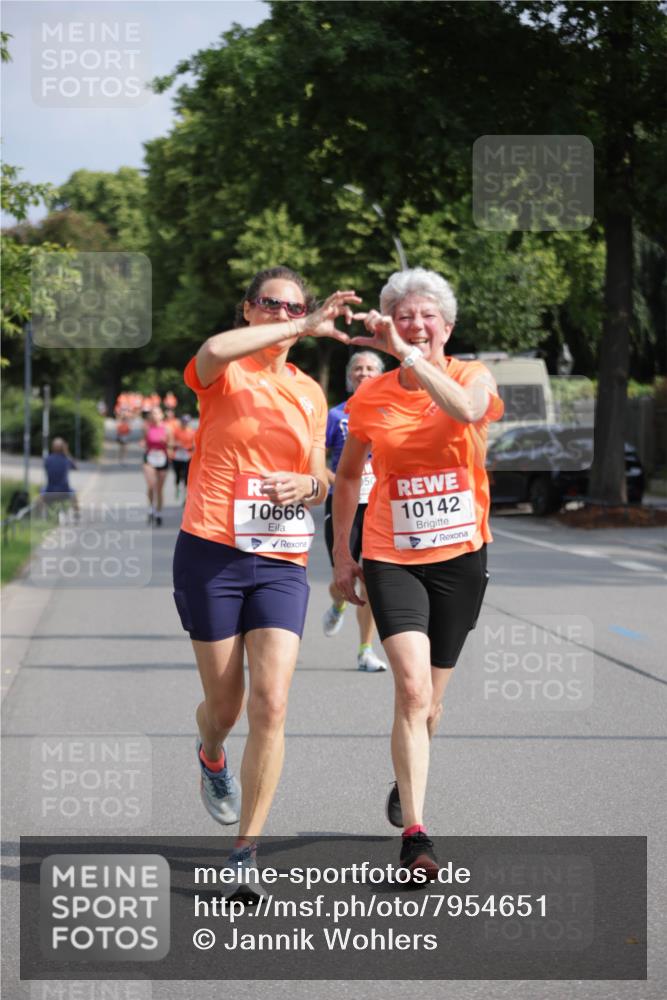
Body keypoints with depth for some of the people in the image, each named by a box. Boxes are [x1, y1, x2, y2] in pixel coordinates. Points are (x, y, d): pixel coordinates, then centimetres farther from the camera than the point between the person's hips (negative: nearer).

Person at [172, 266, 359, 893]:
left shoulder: (310, 393, 14)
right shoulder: (223, 375, -2)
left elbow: (321, 480, 22)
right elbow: (212, 351, -28)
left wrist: (310, 484, -2)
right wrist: (307, 328, -29)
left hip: (281, 563, 3)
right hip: (212, 553, -3)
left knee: (270, 705, -11)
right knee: (225, 703, 6)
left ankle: (246, 851, -3)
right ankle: (211, 757, 45)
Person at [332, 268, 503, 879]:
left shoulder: (472, 377, -4)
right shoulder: (371, 398, 0)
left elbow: (466, 409, -30)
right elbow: (347, 474, 15)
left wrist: (404, 352, -32)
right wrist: (341, 555, 13)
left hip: (460, 557, 1)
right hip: (392, 558, -1)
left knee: (430, 698, 13)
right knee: (412, 687, -19)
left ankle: (406, 782, 44)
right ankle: (415, 835, -20)